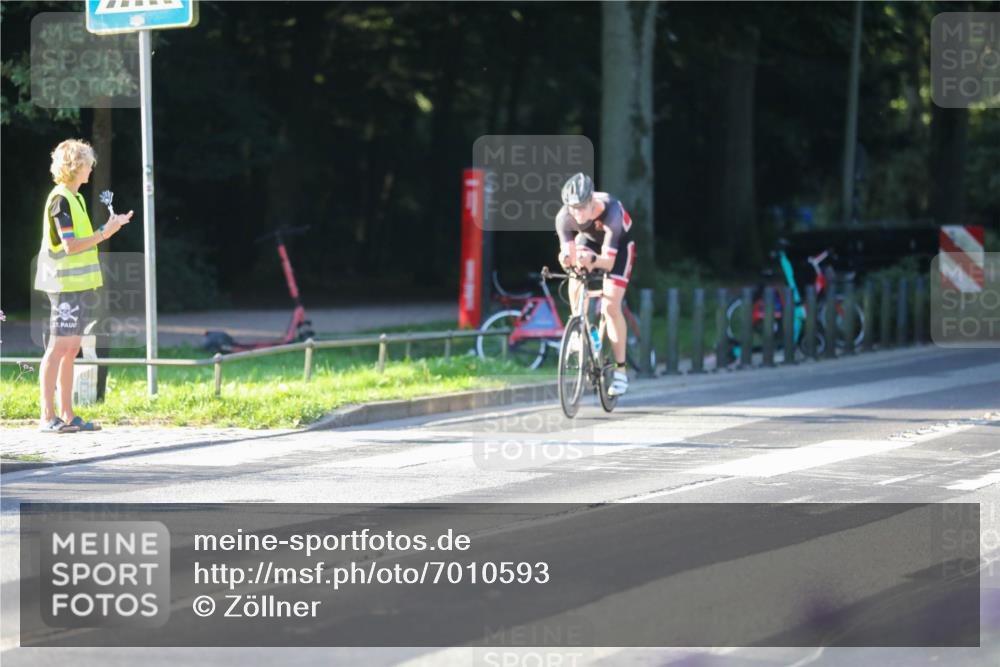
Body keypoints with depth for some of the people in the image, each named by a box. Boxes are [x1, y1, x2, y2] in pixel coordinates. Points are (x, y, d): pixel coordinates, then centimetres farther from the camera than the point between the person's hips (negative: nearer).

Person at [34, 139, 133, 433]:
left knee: (71, 350, 9)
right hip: (66, 284, -10)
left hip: (80, 284, 10)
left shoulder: (74, 198, 17)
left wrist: (111, 226, 15)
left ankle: (67, 415, 11)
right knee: (58, 348, -8)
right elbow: (70, 245, -19)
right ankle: (48, 416, -8)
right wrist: (105, 233, -17)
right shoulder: (60, 200, -13)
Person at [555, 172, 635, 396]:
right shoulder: (564, 217, -30)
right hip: (588, 241, 4)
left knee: (611, 306, -17)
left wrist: (593, 260, -60)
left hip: (618, 245, -4)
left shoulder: (611, 212, -40)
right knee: (575, 291, -23)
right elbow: (570, 257, -28)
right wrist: (567, 258, -52)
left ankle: (620, 369, -8)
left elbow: (608, 261, -39)